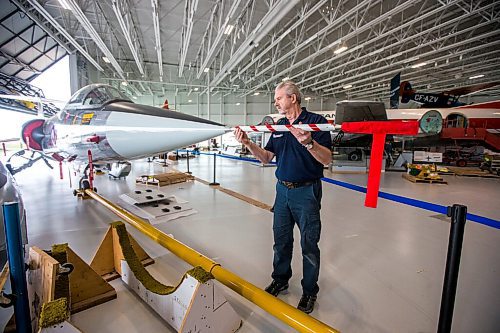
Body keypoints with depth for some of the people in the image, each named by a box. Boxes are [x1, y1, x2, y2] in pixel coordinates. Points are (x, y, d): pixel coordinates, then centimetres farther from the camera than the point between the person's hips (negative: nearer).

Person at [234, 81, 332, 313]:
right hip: (283, 190, 6)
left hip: (306, 192, -6)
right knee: (281, 240, 18)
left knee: (309, 244, 8)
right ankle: (280, 280, 38)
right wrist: (247, 143, -5)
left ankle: (310, 291, 28)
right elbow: (266, 158, 8)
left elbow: (327, 159, -17)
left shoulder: (316, 121, -10)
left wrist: (308, 143, -34)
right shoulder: (279, 126, 10)